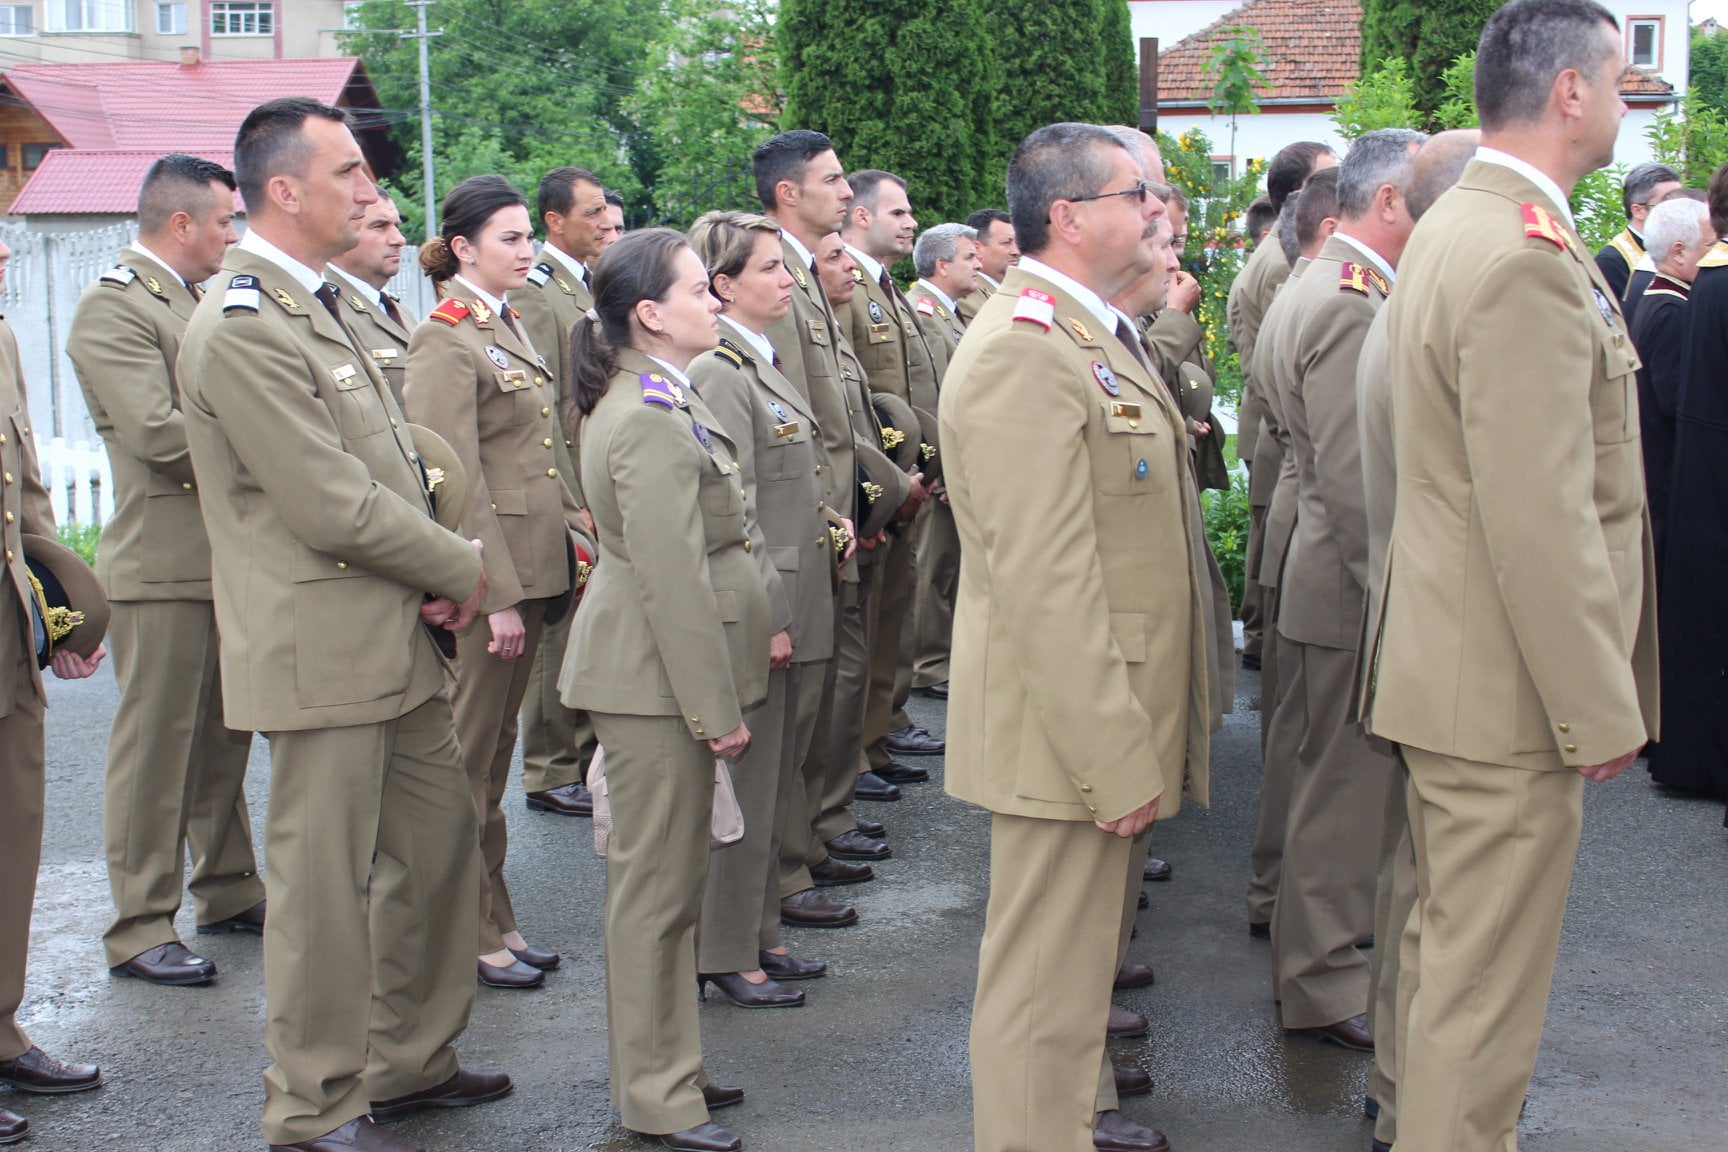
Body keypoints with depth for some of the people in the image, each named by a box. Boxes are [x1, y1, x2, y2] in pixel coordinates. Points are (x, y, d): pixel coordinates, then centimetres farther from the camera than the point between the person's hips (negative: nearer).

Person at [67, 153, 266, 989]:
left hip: (229, 558, 9)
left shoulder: (202, 300, 17)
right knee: (153, 748, -1)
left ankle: (228, 890, 29)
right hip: (162, 565, -8)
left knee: (223, 739, 16)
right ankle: (140, 927, 8)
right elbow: (158, 432, -22)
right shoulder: (111, 308, -12)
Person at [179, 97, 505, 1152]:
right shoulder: (241, 330, -18)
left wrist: (442, 572, 0)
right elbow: (333, 505, -21)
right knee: (326, 883, 2)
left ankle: (411, 1059, 34)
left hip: (397, 637, 10)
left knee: (443, 840, 18)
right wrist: (461, 570, -9)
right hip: (325, 650, -10)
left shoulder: (318, 304, 14)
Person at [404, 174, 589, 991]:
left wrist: (576, 529, 14)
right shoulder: (445, 343, -13)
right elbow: (457, 484, -18)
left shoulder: (508, 329, 15)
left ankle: (492, 922, 24)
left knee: (495, 750, 15)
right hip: (483, 578, -9)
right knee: (467, 754, 1)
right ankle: (467, 933, 11)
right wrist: (496, 594, -19)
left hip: (530, 566, 9)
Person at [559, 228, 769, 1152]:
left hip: (654, 669, 11)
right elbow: (675, 580, -23)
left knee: (667, 874, 18)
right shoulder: (652, 419, -21)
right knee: (658, 879, 0)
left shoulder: (648, 397, 13)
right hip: (656, 676, -11)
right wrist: (714, 708, -20)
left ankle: (666, 1065, 30)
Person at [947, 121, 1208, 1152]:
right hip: (1072, 725, -11)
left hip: (1113, 715, 11)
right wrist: (1119, 757, -25)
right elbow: (1046, 585, -26)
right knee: (1047, 973, 1)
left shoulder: (1095, 334, 13)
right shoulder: (1023, 351, -21)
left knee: (1086, 940, 25)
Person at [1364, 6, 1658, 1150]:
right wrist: (1602, 711, -18)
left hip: (1450, 659, 11)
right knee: (1487, 979, 2)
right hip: (1509, 686, -11)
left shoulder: (1454, 226, 11)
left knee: (1448, 941, 23)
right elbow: (1542, 523, -25)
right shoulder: (1526, 259, -23)